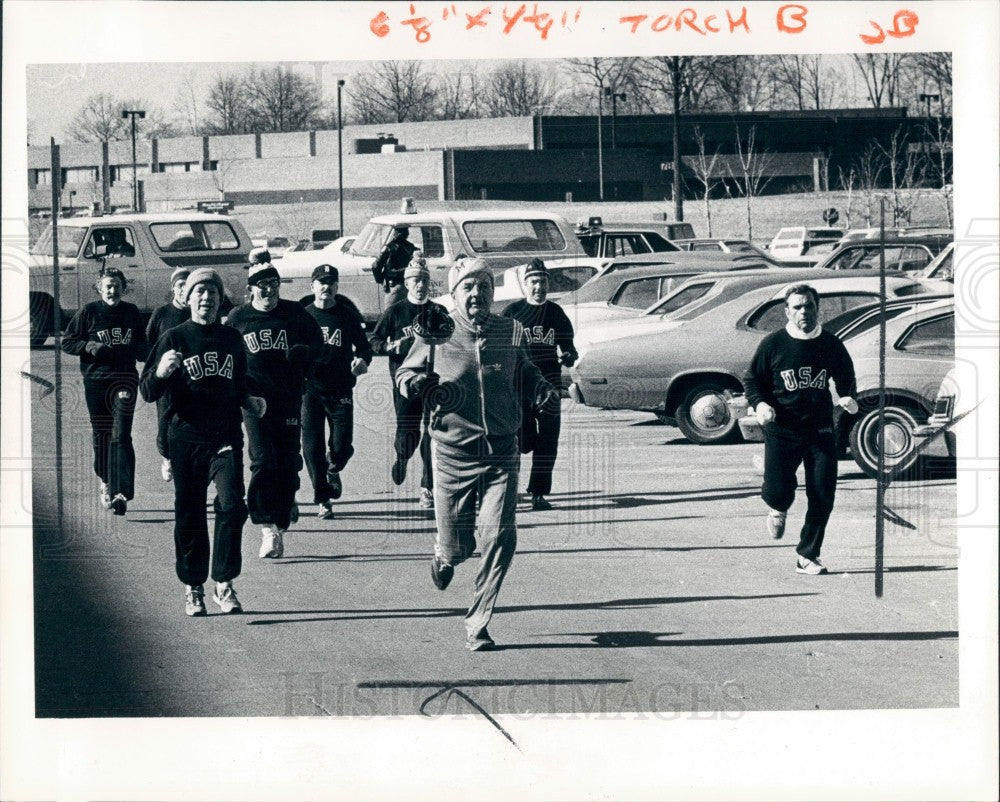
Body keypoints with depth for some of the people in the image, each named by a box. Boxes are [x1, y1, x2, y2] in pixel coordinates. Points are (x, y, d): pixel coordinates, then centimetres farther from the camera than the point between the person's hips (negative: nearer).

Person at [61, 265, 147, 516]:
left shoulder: (132, 312, 8)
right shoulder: (88, 312, 1)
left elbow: (142, 345, 20)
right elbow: (67, 342, 5)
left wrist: (138, 349, -3)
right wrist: (89, 346, -13)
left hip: (125, 377, 0)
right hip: (96, 380, 0)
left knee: (121, 435, -13)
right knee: (101, 433, 8)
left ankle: (121, 492, -21)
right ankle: (105, 482, 30)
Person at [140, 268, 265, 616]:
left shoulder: (232, 340, 12)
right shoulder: (174, 338, 2)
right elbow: (147, 392, -1)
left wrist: (249, 402, 5)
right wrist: (161, 373, -21)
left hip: (226, 437, 2)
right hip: (186, 438, -1)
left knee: (231, 506, -14)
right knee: (189, 514, 4)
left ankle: (224, 584, -6)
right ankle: (192, 588, 16)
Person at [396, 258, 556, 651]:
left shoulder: (511, 332, 4)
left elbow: (523, 371, 21)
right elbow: (404, 372, 9)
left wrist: (539, 386, 0)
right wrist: (414, 382, -14)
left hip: (502, 452, 1)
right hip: (453, 452, -1)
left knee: (500, 538, -11)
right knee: (457, 546, 3)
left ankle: (477, 624, 2)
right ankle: (445, 554, 44)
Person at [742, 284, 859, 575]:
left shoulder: (831, 345, 3)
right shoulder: (773, 344, -3)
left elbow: (846, 377, 18)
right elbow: (751, 379, 6)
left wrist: (848, 398, -4)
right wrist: (759, 404, -13)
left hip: (821, 431, 2)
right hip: (781, 431, -2)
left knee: (822, 497, -4)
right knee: (779, 492, -10)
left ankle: (808, 557, 10)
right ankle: (777, 507, 31)